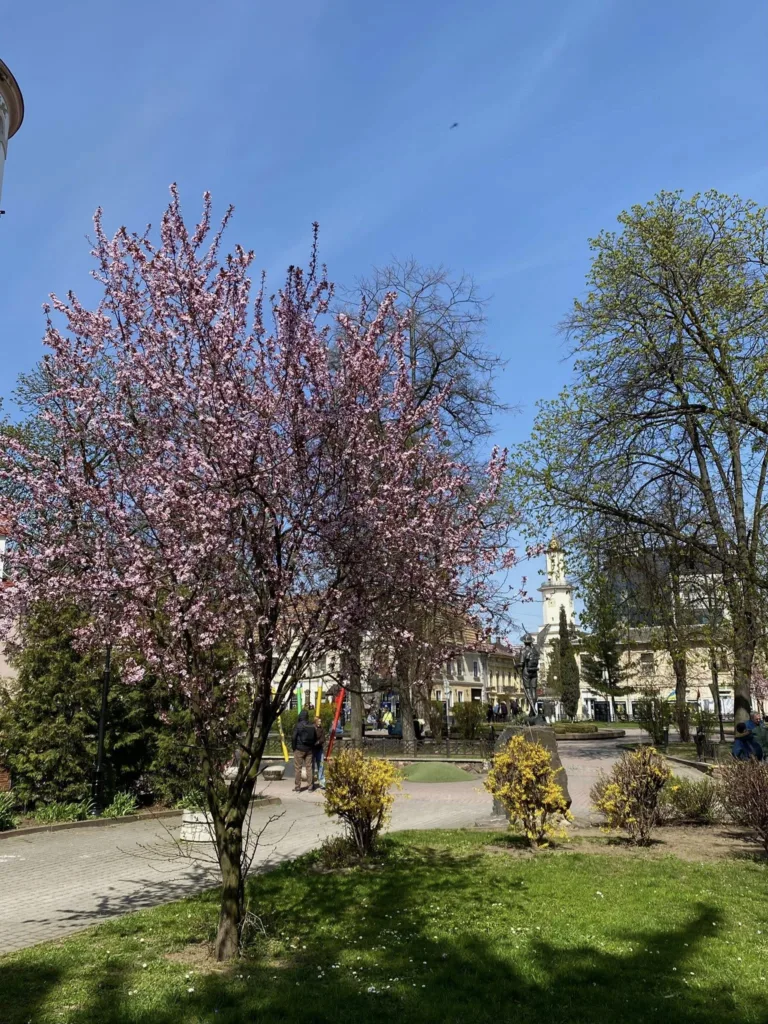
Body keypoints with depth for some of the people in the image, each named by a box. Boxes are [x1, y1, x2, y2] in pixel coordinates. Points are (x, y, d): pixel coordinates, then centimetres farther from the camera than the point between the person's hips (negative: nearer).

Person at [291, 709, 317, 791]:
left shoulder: (298, 725, -12)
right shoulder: (312, 726, 4)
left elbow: (293, 738, -13)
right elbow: (315, 738, 9)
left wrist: (294, 747, -1)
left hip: (299, 749, -4)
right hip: (309, 750, 4)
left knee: (297, 768, 2)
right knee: (309, 767, 10)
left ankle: (297, 787, 4)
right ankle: (310, 786, 12)